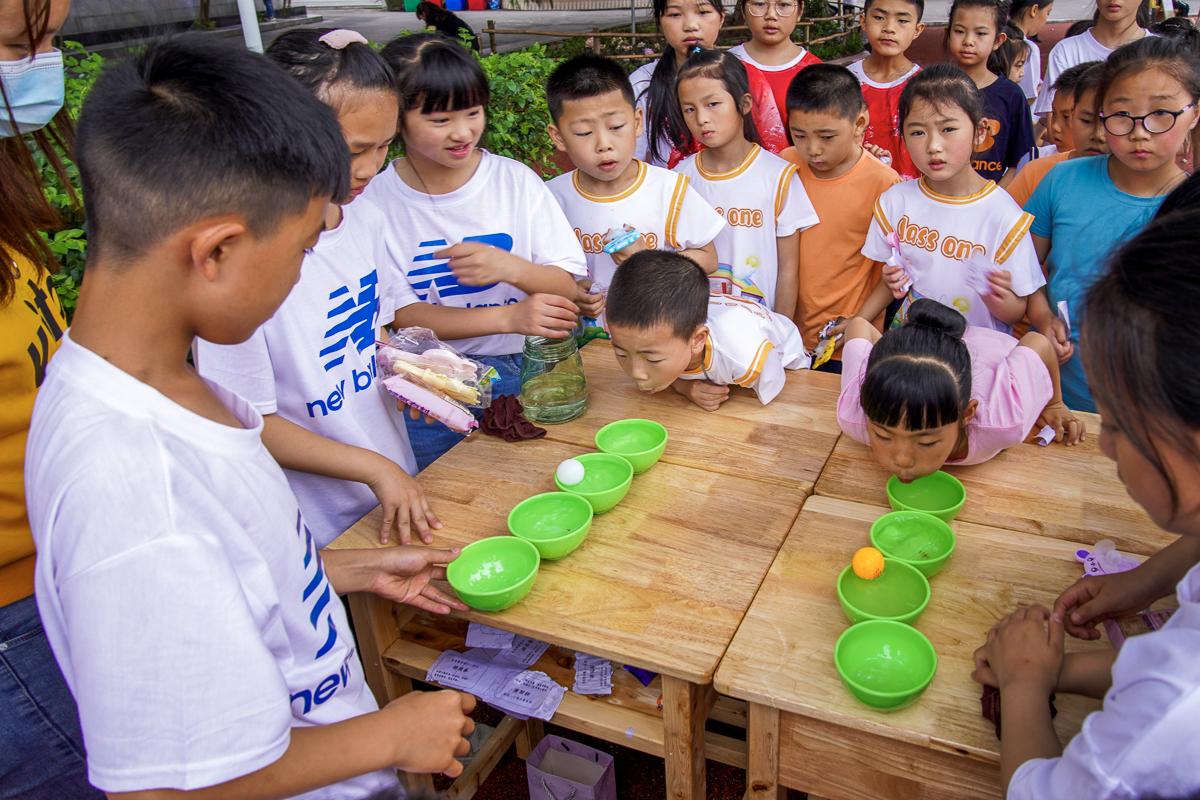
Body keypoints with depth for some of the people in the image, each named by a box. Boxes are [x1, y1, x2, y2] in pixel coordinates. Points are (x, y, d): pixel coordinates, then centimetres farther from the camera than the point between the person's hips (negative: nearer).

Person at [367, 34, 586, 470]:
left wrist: (511, 268, -26)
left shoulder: (516, 180, -3)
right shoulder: (374, 199, -7)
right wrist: (509, 317, -26)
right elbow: (404, 314, -11)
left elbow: (566, 287, -3)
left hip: (522, 370, 1)